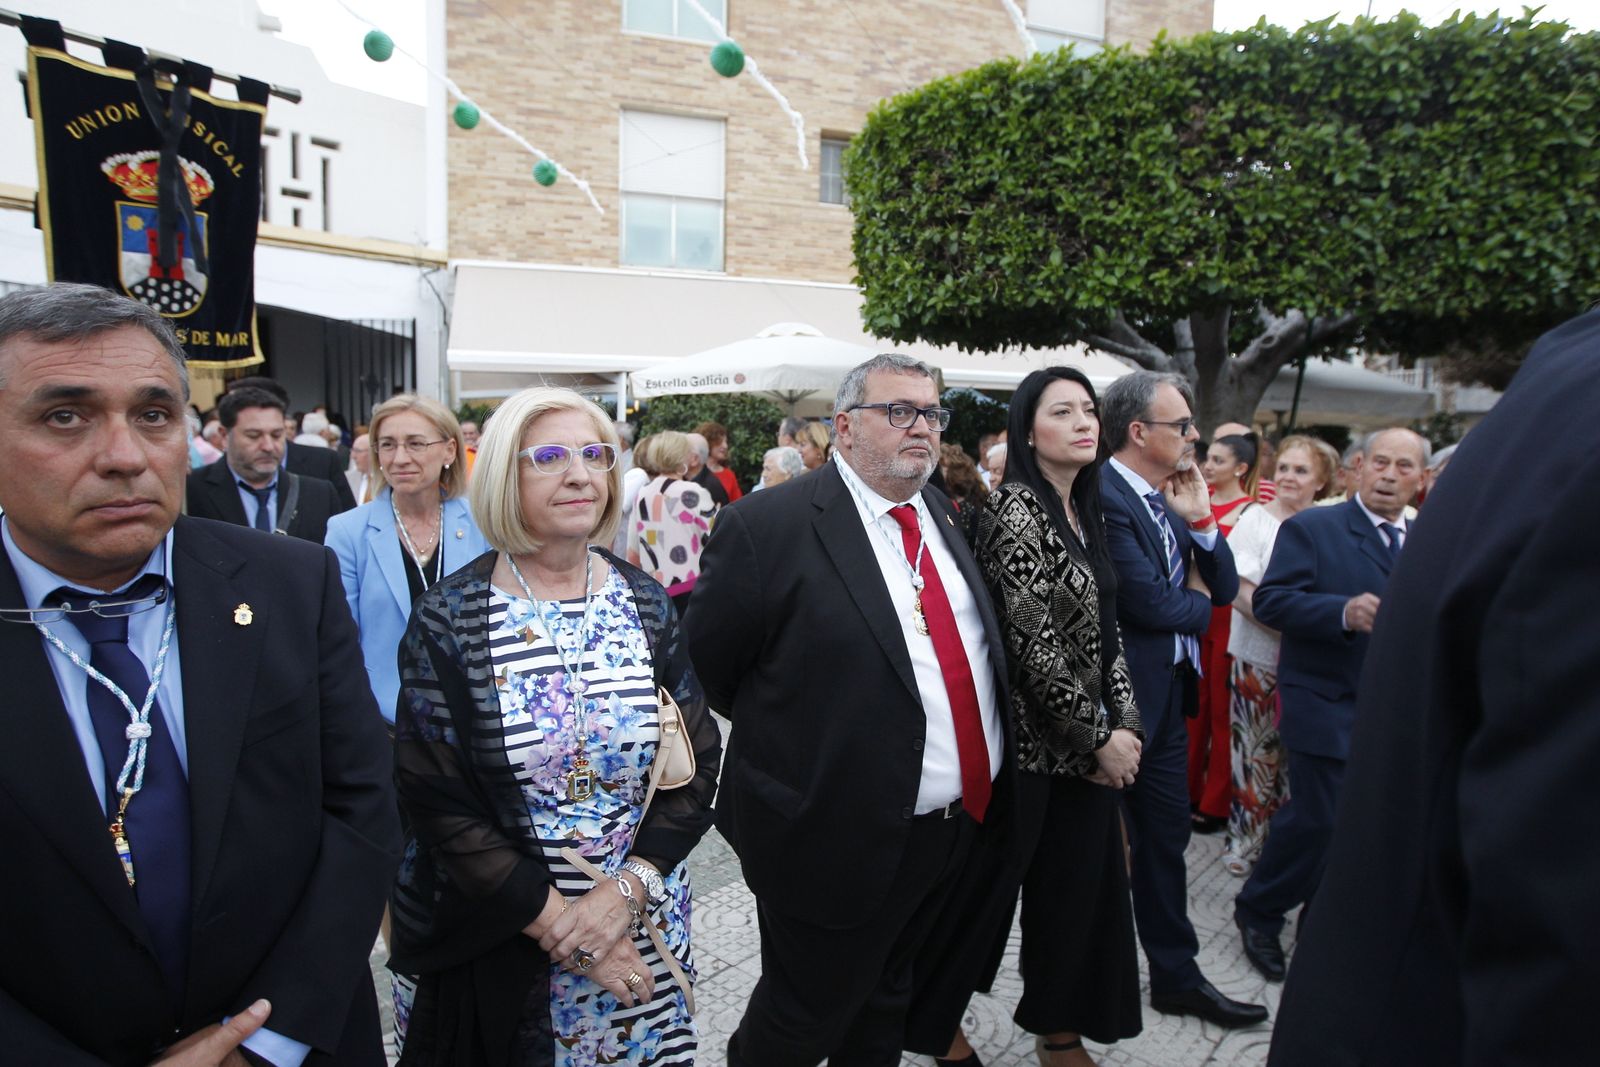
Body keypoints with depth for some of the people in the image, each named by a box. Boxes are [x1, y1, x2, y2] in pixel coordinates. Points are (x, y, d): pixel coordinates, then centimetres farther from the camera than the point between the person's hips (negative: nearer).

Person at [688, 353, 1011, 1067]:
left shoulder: (942, 518, 6)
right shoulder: (767, 527, -18)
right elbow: (706, 668, -10)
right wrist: (787, 739, -1)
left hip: (956, 828, 7)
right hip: (840, 839, -6)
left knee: (886, 1007, 26)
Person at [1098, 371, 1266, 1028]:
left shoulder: (1167, 497, 7)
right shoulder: (1104, 497, -20)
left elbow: (1226, 588, 7)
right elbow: (1149, 602, -24)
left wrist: (1200, 518, -8)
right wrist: (1201, 608, -3)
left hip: (1168, 695, 8)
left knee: (1166, 836, 18)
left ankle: (1177, 976, 33)